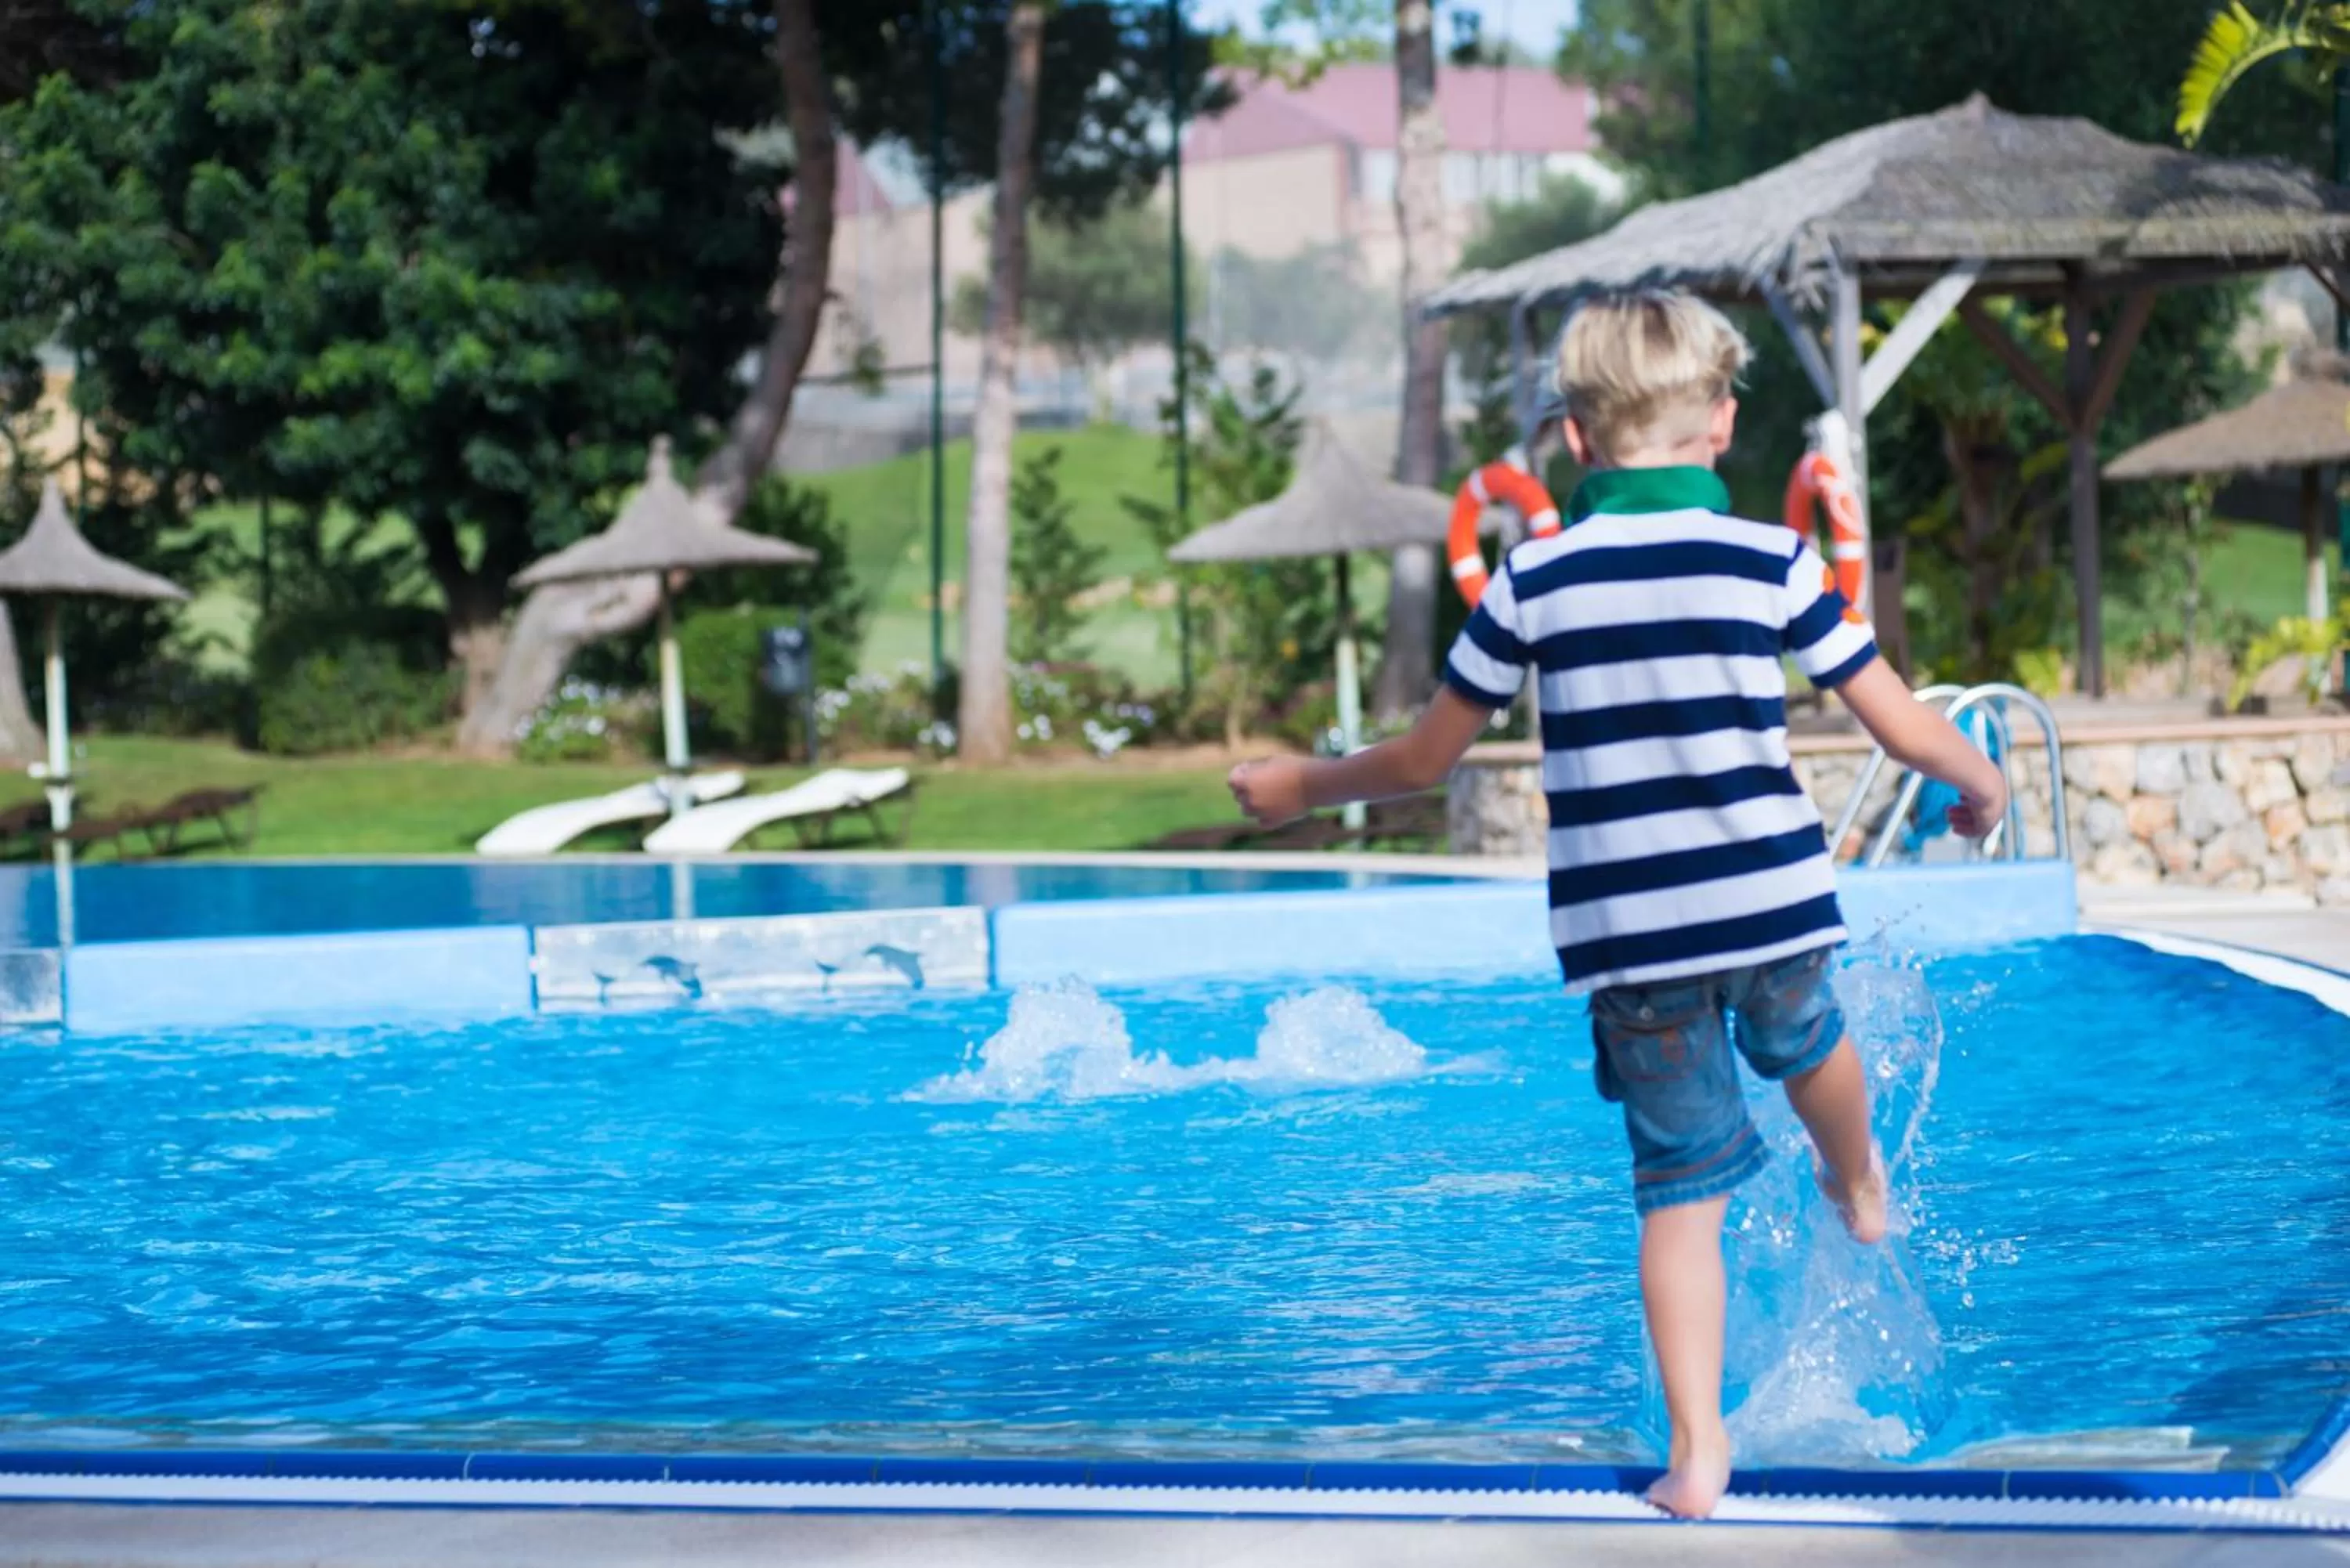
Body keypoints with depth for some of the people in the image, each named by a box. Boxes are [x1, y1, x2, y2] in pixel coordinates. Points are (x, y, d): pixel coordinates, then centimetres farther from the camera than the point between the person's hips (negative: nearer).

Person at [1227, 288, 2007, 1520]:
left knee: (1682, 1188, 8)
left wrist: (1296, 789, 25)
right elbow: (1904, 728, 1)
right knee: (1806, 1046, 32)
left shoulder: (1534, 579, -1)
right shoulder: (1772, 561, -3)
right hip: (1773, 906, 0)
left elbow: (1425, 758, 7)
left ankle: (1697, 1450, 2)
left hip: (1625, 939, 0)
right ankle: (1860, 1194, 61)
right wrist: (1982, 784, 23)